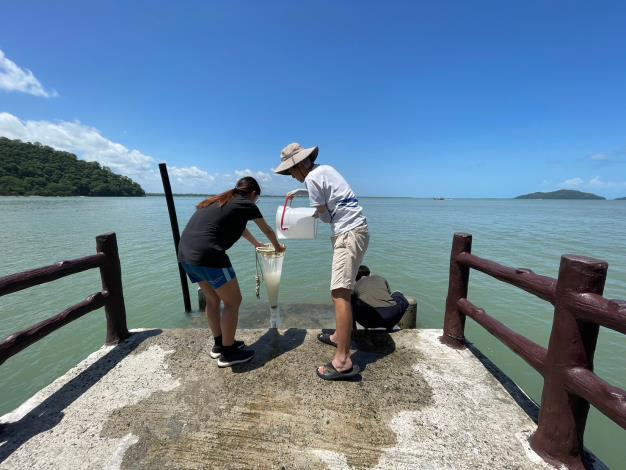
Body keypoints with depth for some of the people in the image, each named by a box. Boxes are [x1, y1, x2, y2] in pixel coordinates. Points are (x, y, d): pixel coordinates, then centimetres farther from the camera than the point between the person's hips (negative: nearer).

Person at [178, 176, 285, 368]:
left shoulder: (221, 201, 26)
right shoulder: (247, 204, 5)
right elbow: (268, 231, 19)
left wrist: (257, 245, 53)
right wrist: (278, 247, 39)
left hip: (185, 252, 9)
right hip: (207, 255, -9)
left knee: (213, 300, 23)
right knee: (233, 301, 8)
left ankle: (219, 344, 37)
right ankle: (227, 353, 20)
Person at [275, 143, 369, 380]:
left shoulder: (311, 178, -11)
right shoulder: (325, 168, 17)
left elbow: (325, 216, -8)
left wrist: (317, 212, 14)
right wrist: (299, 192, 35)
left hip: (349, 233, -10)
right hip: (354, 230, 10)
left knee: (340, 292, -16)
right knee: (341, 288, 17)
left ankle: (343, 361, -14)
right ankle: (340, 335, 30)